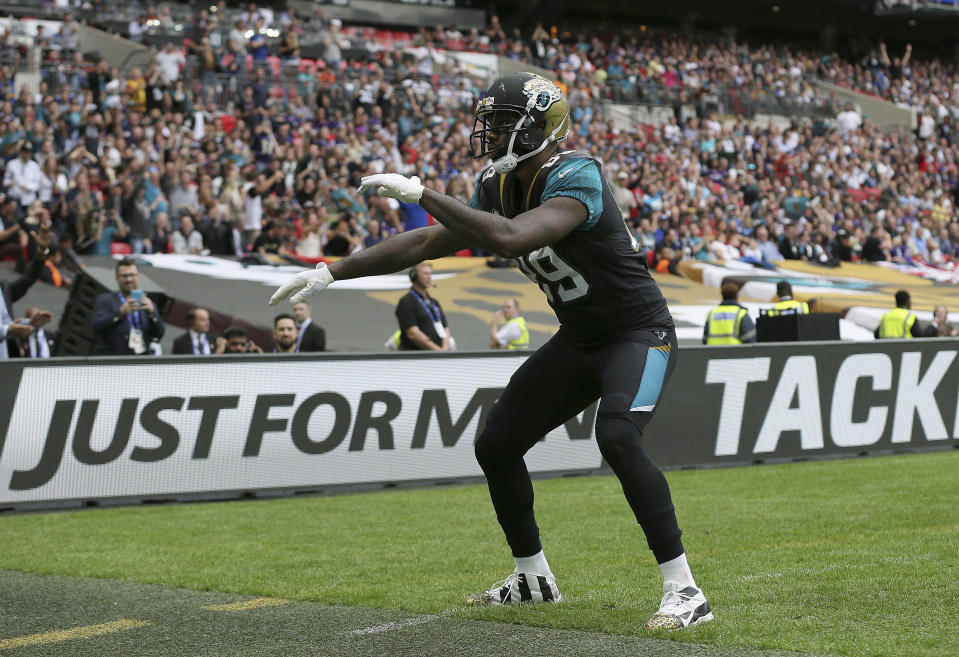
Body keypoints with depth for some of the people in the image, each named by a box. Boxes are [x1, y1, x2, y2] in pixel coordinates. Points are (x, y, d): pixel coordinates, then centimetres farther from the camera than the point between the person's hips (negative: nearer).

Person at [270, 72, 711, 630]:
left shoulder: (576, 178, -27)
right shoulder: (499, 186, 0)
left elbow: (511, 239, -42)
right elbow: (427, 243, 7)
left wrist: (420, 193, -34)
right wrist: (333, 272, 4)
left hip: (640, 332, -9)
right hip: (578, 340, 9)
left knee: (618, 437, -32)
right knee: (497, 445, 7)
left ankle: (685, 593, -25)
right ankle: (534, 579, 25)